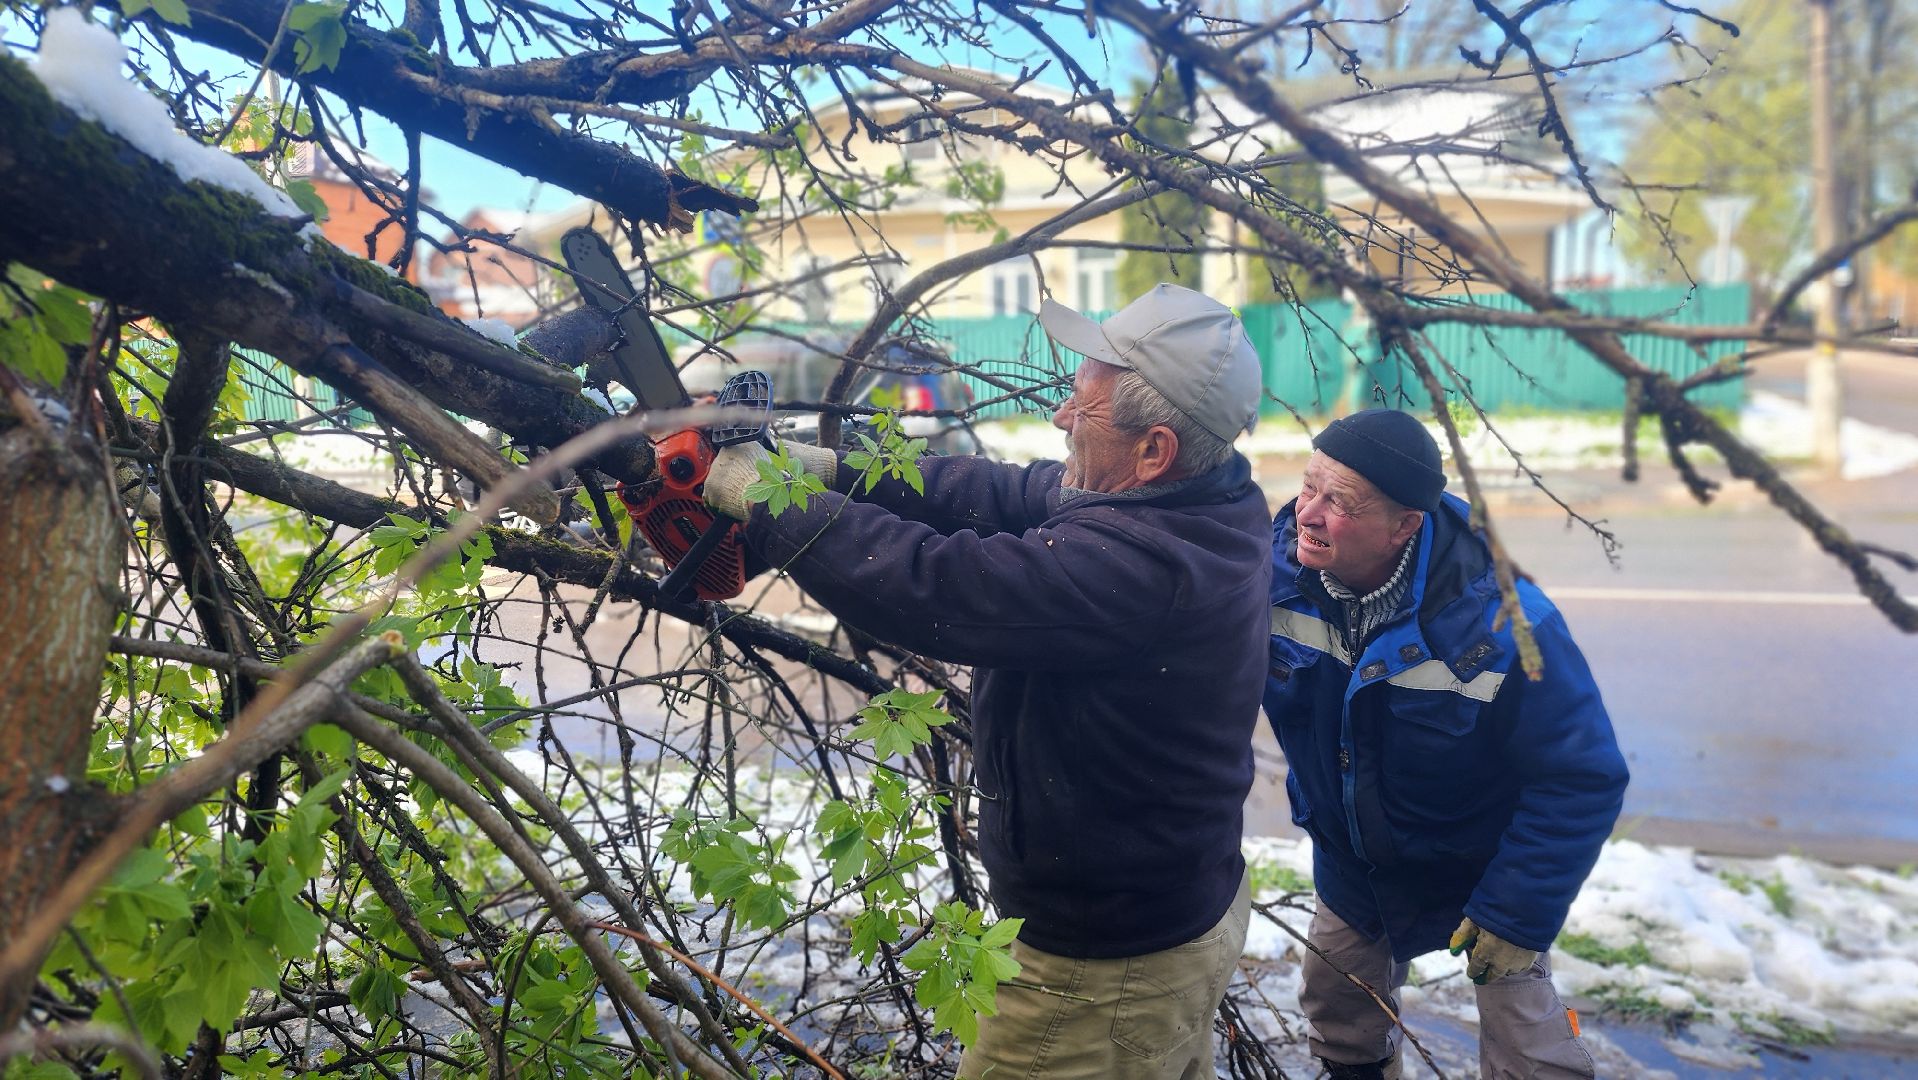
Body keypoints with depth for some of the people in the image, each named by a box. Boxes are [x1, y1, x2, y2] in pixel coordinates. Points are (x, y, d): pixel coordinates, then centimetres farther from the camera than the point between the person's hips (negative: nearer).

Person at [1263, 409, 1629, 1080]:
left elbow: (1584, 778, -23)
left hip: (1476, 871, -3)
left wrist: (1515, 915, -21)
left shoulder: (1503, 625, -33)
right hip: (1350, 867, 4)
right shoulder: (1273, 567, -24)